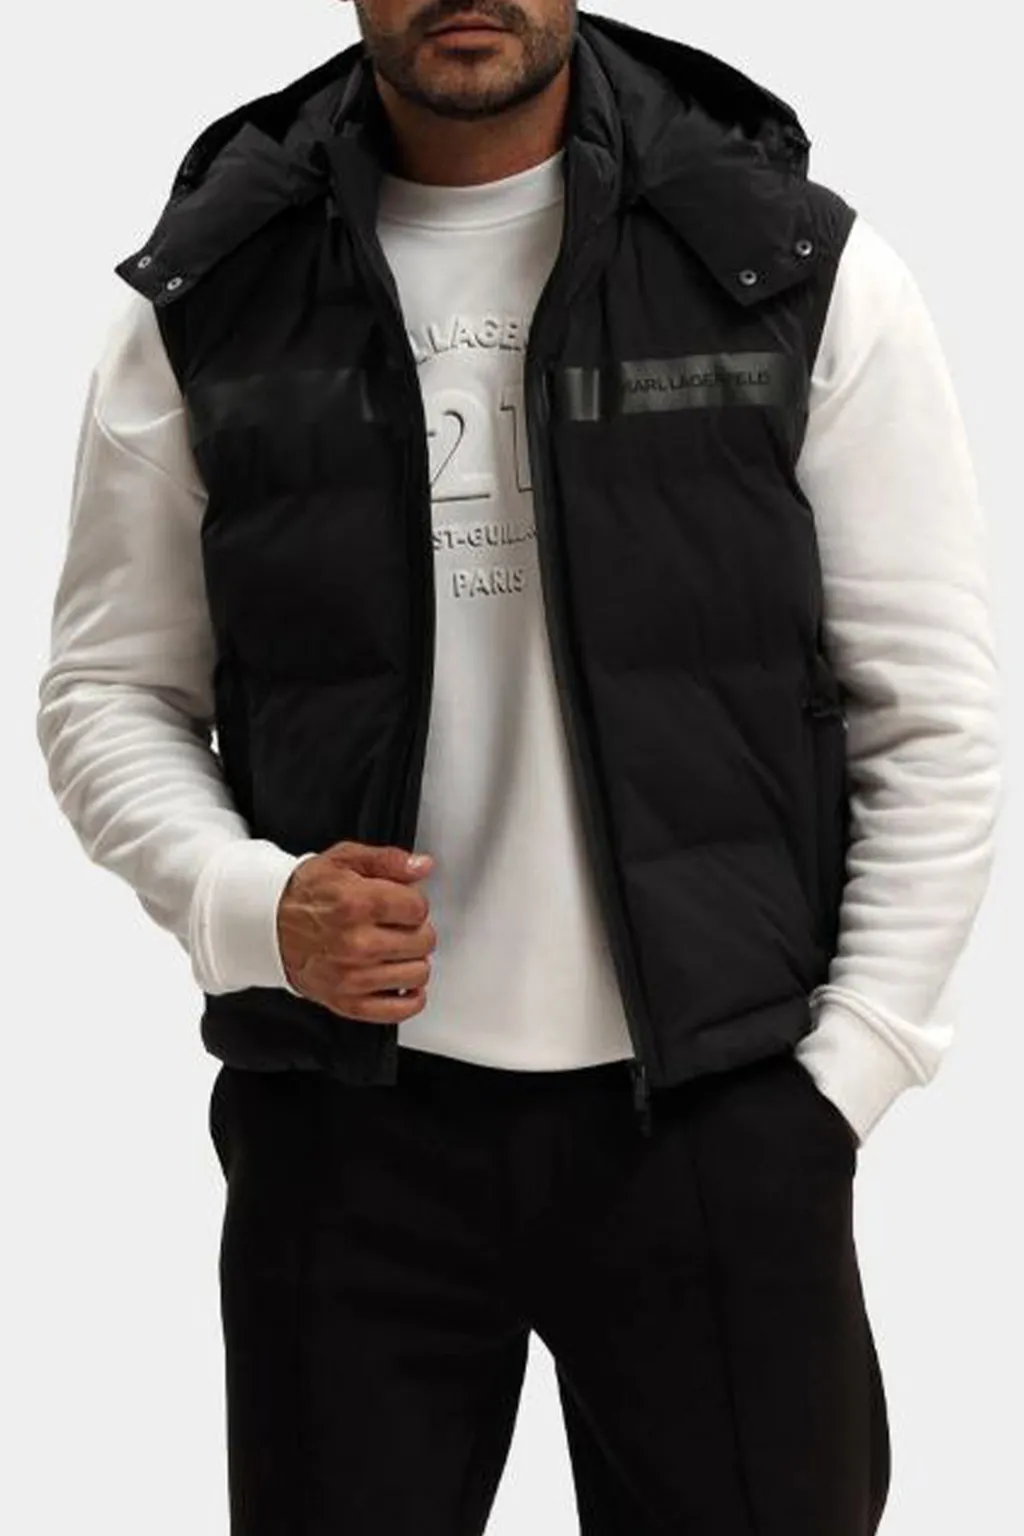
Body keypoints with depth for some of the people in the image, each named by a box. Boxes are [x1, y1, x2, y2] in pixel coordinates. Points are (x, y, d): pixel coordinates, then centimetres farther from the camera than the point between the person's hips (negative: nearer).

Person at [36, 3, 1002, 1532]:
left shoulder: (805, 270, -1)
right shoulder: (209, 299, 3)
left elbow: (935, 718, 1)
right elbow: (107, 692, 8)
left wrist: (841, 1079, -5)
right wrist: (248, 903, -11)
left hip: (713, 1118, -1)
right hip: (347, 1122, 1)